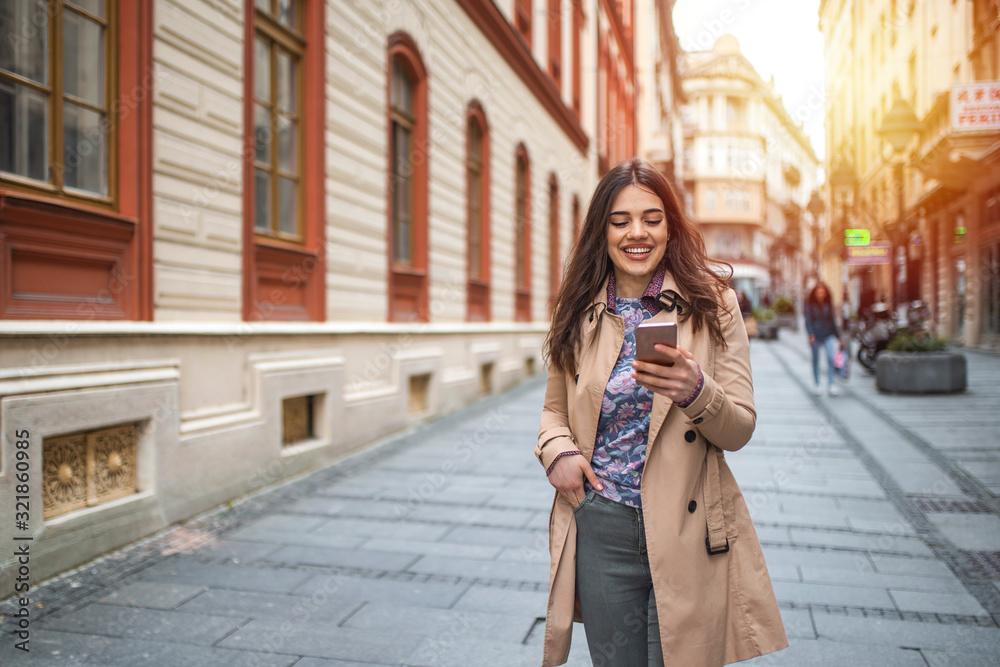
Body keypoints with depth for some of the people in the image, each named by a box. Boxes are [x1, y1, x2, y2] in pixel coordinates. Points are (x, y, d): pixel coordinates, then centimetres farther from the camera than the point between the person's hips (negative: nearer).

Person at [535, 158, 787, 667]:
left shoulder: (712, 305, -2)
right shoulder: (579, 315, 4)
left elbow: (740, 430, -4)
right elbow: (554, 409, 15)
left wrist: (696, 391, -24)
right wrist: (557, 450, -7)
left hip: (687, 531, -2)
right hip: (601, 529, 2)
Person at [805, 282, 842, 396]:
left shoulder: (828, 304, 8)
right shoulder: (810, 305, -1)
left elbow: (832, 321, 15)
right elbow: (808, 321, -7)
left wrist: (838, 336, 17)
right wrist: (811, 334, -22)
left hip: (828, 335, 2)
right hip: (815, 336, -2)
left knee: (830, 358, -14)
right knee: (816, 360, 6)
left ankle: (830, 384, -13)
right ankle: (816, 384, 19)